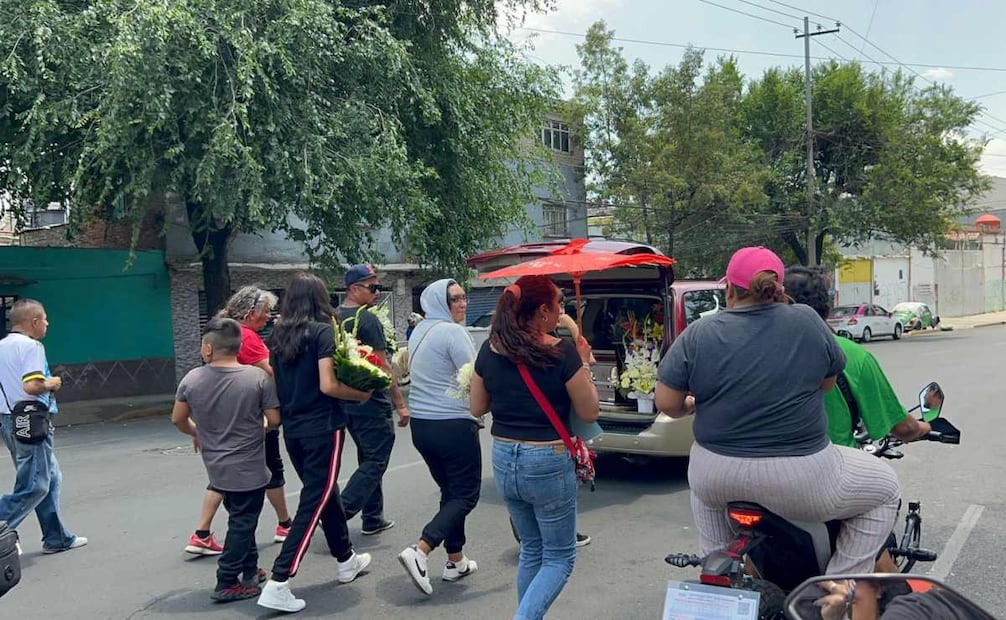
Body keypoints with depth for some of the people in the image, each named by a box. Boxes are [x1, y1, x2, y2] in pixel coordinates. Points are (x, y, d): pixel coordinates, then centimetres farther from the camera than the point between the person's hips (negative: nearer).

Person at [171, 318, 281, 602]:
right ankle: (227, 583, 11)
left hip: (216, 467, 5)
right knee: (243, 523, 7)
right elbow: (274, 420, -12)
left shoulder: (192, 379, -6)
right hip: (248, 469, -4)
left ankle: (249, 571, 32)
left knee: (240, 519, 21)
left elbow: (178, 420, 5)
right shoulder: (258, 377, -15)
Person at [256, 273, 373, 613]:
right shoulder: (323, 331, -12)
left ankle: (347, 560, 36)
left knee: (325, 494, 21)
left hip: (292, 429, 7)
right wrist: (361, 394, -5)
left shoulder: (278, 335, 6)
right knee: (314, 503, -1)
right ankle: (278, 583, -5)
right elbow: (327, 385, -20)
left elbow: (273, 381, 11)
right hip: (322, 429, -7)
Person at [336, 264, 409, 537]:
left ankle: (373, 519, 24)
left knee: (368, 458, 18)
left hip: (347, 400, 9)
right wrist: (400, 404, -13)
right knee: (376, 462, -1)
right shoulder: (367, 319, -15)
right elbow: (383, 366, -17)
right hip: (371, 402, -9)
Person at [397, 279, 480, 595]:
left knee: (449, 491, 18)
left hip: (420, 424, 9)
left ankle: (456, 561, 23)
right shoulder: (453, 331, -14)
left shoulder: (419, 331, 13)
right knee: (466, 494, 1)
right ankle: (419, 551, -12)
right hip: (453, 425, -9)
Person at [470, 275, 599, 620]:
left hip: (504, 460, 6)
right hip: (548, 463, -5)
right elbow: (589, 413, -8)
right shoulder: (562, 353, -17)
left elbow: (477, 408, 7)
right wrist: (583, 364, 2)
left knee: (531, 550, 24)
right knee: (559, 557, 12)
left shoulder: (490, 350, -3)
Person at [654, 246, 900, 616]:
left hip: (717, 477, 2)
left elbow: (666, 403, -5)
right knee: (885, 490, 22)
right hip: (797, 480, -2)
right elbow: (828, 381, 10)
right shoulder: (807, 321, -4)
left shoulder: (697, 335, -6)